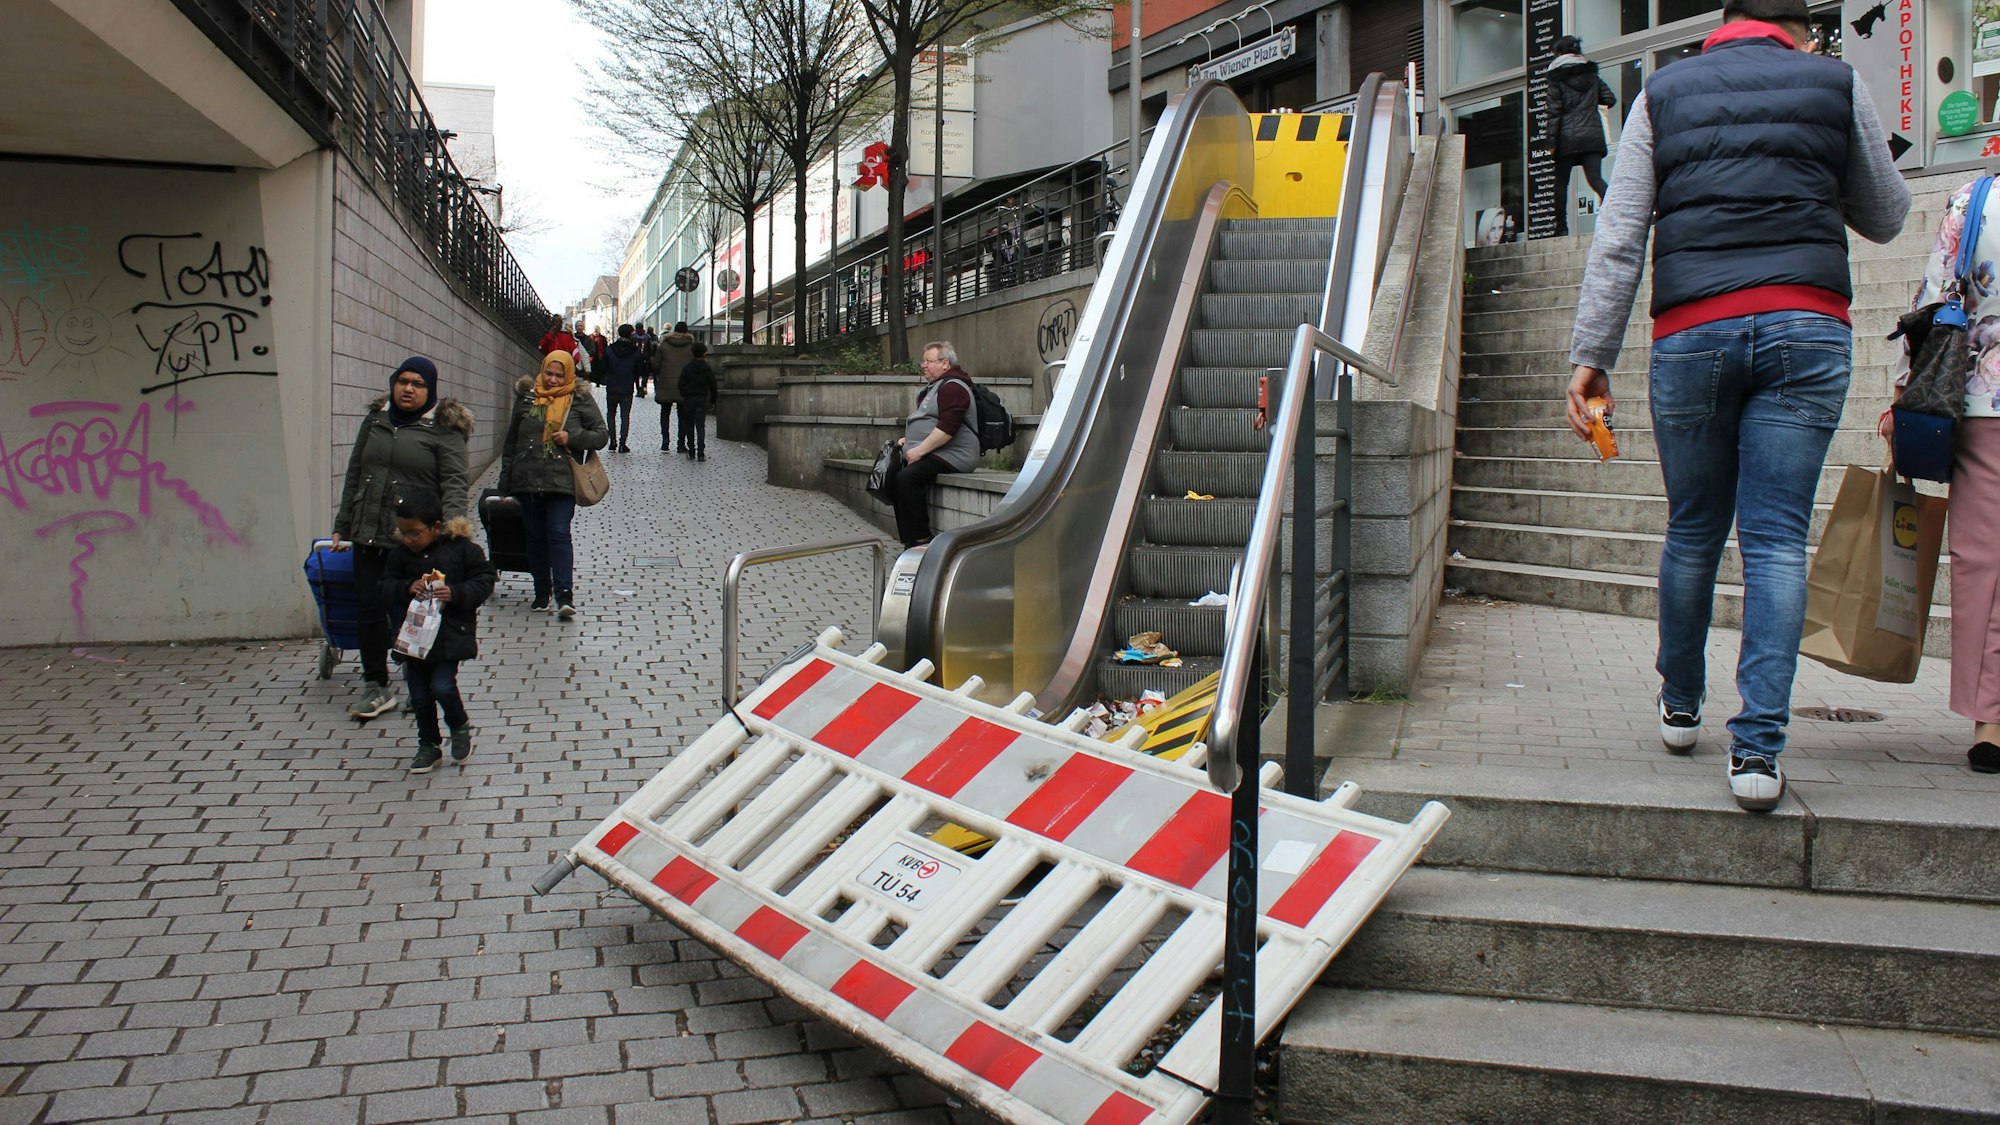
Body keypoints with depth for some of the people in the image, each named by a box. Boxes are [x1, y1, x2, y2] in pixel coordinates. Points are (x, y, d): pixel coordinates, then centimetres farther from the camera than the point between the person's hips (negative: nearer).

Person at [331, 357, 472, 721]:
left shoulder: (443, 429, -3)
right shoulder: (375, 420, 13)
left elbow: (453, 483, -9)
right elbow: (354, 474, 19)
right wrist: (342, 525, 17)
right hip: (368, 536, 5)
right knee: (368, 610, 6)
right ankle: (376, 687, 18)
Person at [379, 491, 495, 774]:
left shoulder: (462, 549, -7)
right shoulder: (401, 556, 3)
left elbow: (485, 579, -5)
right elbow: (386, 587, 5)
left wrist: (456, 593, -20)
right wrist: (407, 588, -16)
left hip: (451, 635, -4)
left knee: (442, 686, -15)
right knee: (419, 695, 9)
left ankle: (460, 727, 15)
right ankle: (429, 744, 27)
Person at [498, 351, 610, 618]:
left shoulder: (580, 401, 3)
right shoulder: (527, 398, 9)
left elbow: (602, 435, 4)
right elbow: (510, 442, 15)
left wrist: (572, 437, -13)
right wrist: (505, 481, 13)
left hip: (561, 482, -3)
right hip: (527, 482, 3)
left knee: (559, 534, -12)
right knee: (535, 537, 9)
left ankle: (565, 596, -13)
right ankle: (542, 592, 20)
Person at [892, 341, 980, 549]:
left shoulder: (952, 387, -12)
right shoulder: (933, 387, 22)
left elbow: (947, 428, -23)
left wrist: (920, 450, -20)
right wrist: (908, 439, 16)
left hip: (952, 456, -11)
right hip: (932, 453, 11)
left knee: (907, 477, -27)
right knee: (893, 477, -2)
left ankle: (921, 539, -23)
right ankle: (909, 539, -4)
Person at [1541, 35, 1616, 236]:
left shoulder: (1554, 77, 1)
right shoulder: (1592, 74, 14)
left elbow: (1553, 110, -7)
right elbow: (1610, 99, 12)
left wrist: (1551, 139, -8)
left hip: (1567, 136, -3)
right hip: (1592, 134, 3)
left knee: (1561, 182, 5)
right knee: (1595, 178, -3)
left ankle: (1561, 227, 3)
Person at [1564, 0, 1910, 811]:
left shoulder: (1663, 95, 11)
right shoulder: (1835, 83, 10)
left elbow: (1617, 238, 1)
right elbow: (1886, 218, 20)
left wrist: (1592, 355, 0)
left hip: (1693, 333, 1)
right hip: (1808, 328, 0)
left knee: (1693, 530, 13)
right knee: (1777, 538, -2)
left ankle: (1680, 706, 29)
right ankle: (1757, 747, -7)